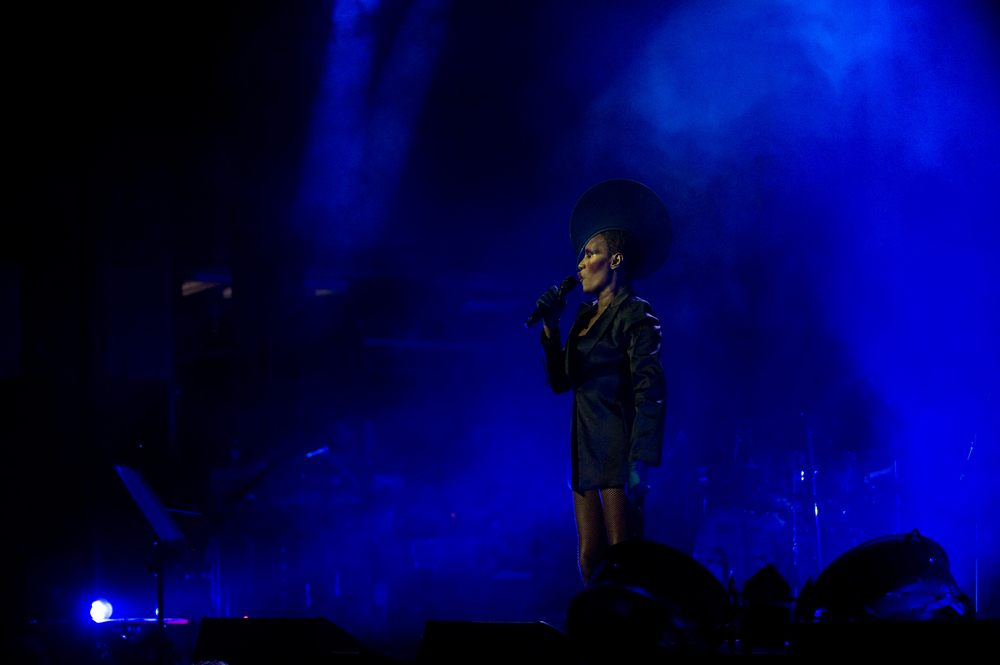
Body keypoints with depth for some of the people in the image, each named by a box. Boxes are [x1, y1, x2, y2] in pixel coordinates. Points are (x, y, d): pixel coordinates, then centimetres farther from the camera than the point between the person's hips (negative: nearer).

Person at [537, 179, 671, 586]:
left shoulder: (635, 316, -7)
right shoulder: (586, 315, 18)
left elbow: (651, 393, -15)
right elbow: (559, 381, 16)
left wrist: (640, 463, -23)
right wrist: (550, 327, 6)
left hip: (618, 450, -8)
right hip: (586, 453, 8)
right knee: (590, 561, 5)